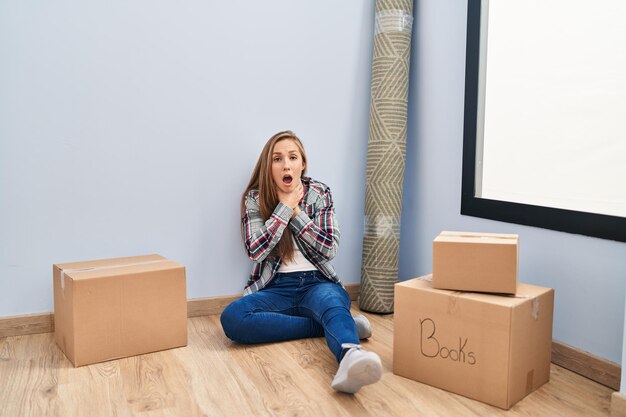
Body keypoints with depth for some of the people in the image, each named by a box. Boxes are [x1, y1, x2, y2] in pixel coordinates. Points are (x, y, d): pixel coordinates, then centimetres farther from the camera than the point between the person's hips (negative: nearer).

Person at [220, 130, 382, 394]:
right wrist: (285, 207, -7)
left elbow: (329, 249, -1)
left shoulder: (320, 193, 7)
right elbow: (255, 251, -8)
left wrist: (296, 211, -7)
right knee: (232, 318, -31)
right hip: (276, 288, 1)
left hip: (317, 283, 0)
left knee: (334, 305, -36)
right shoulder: (255, 198, 4)